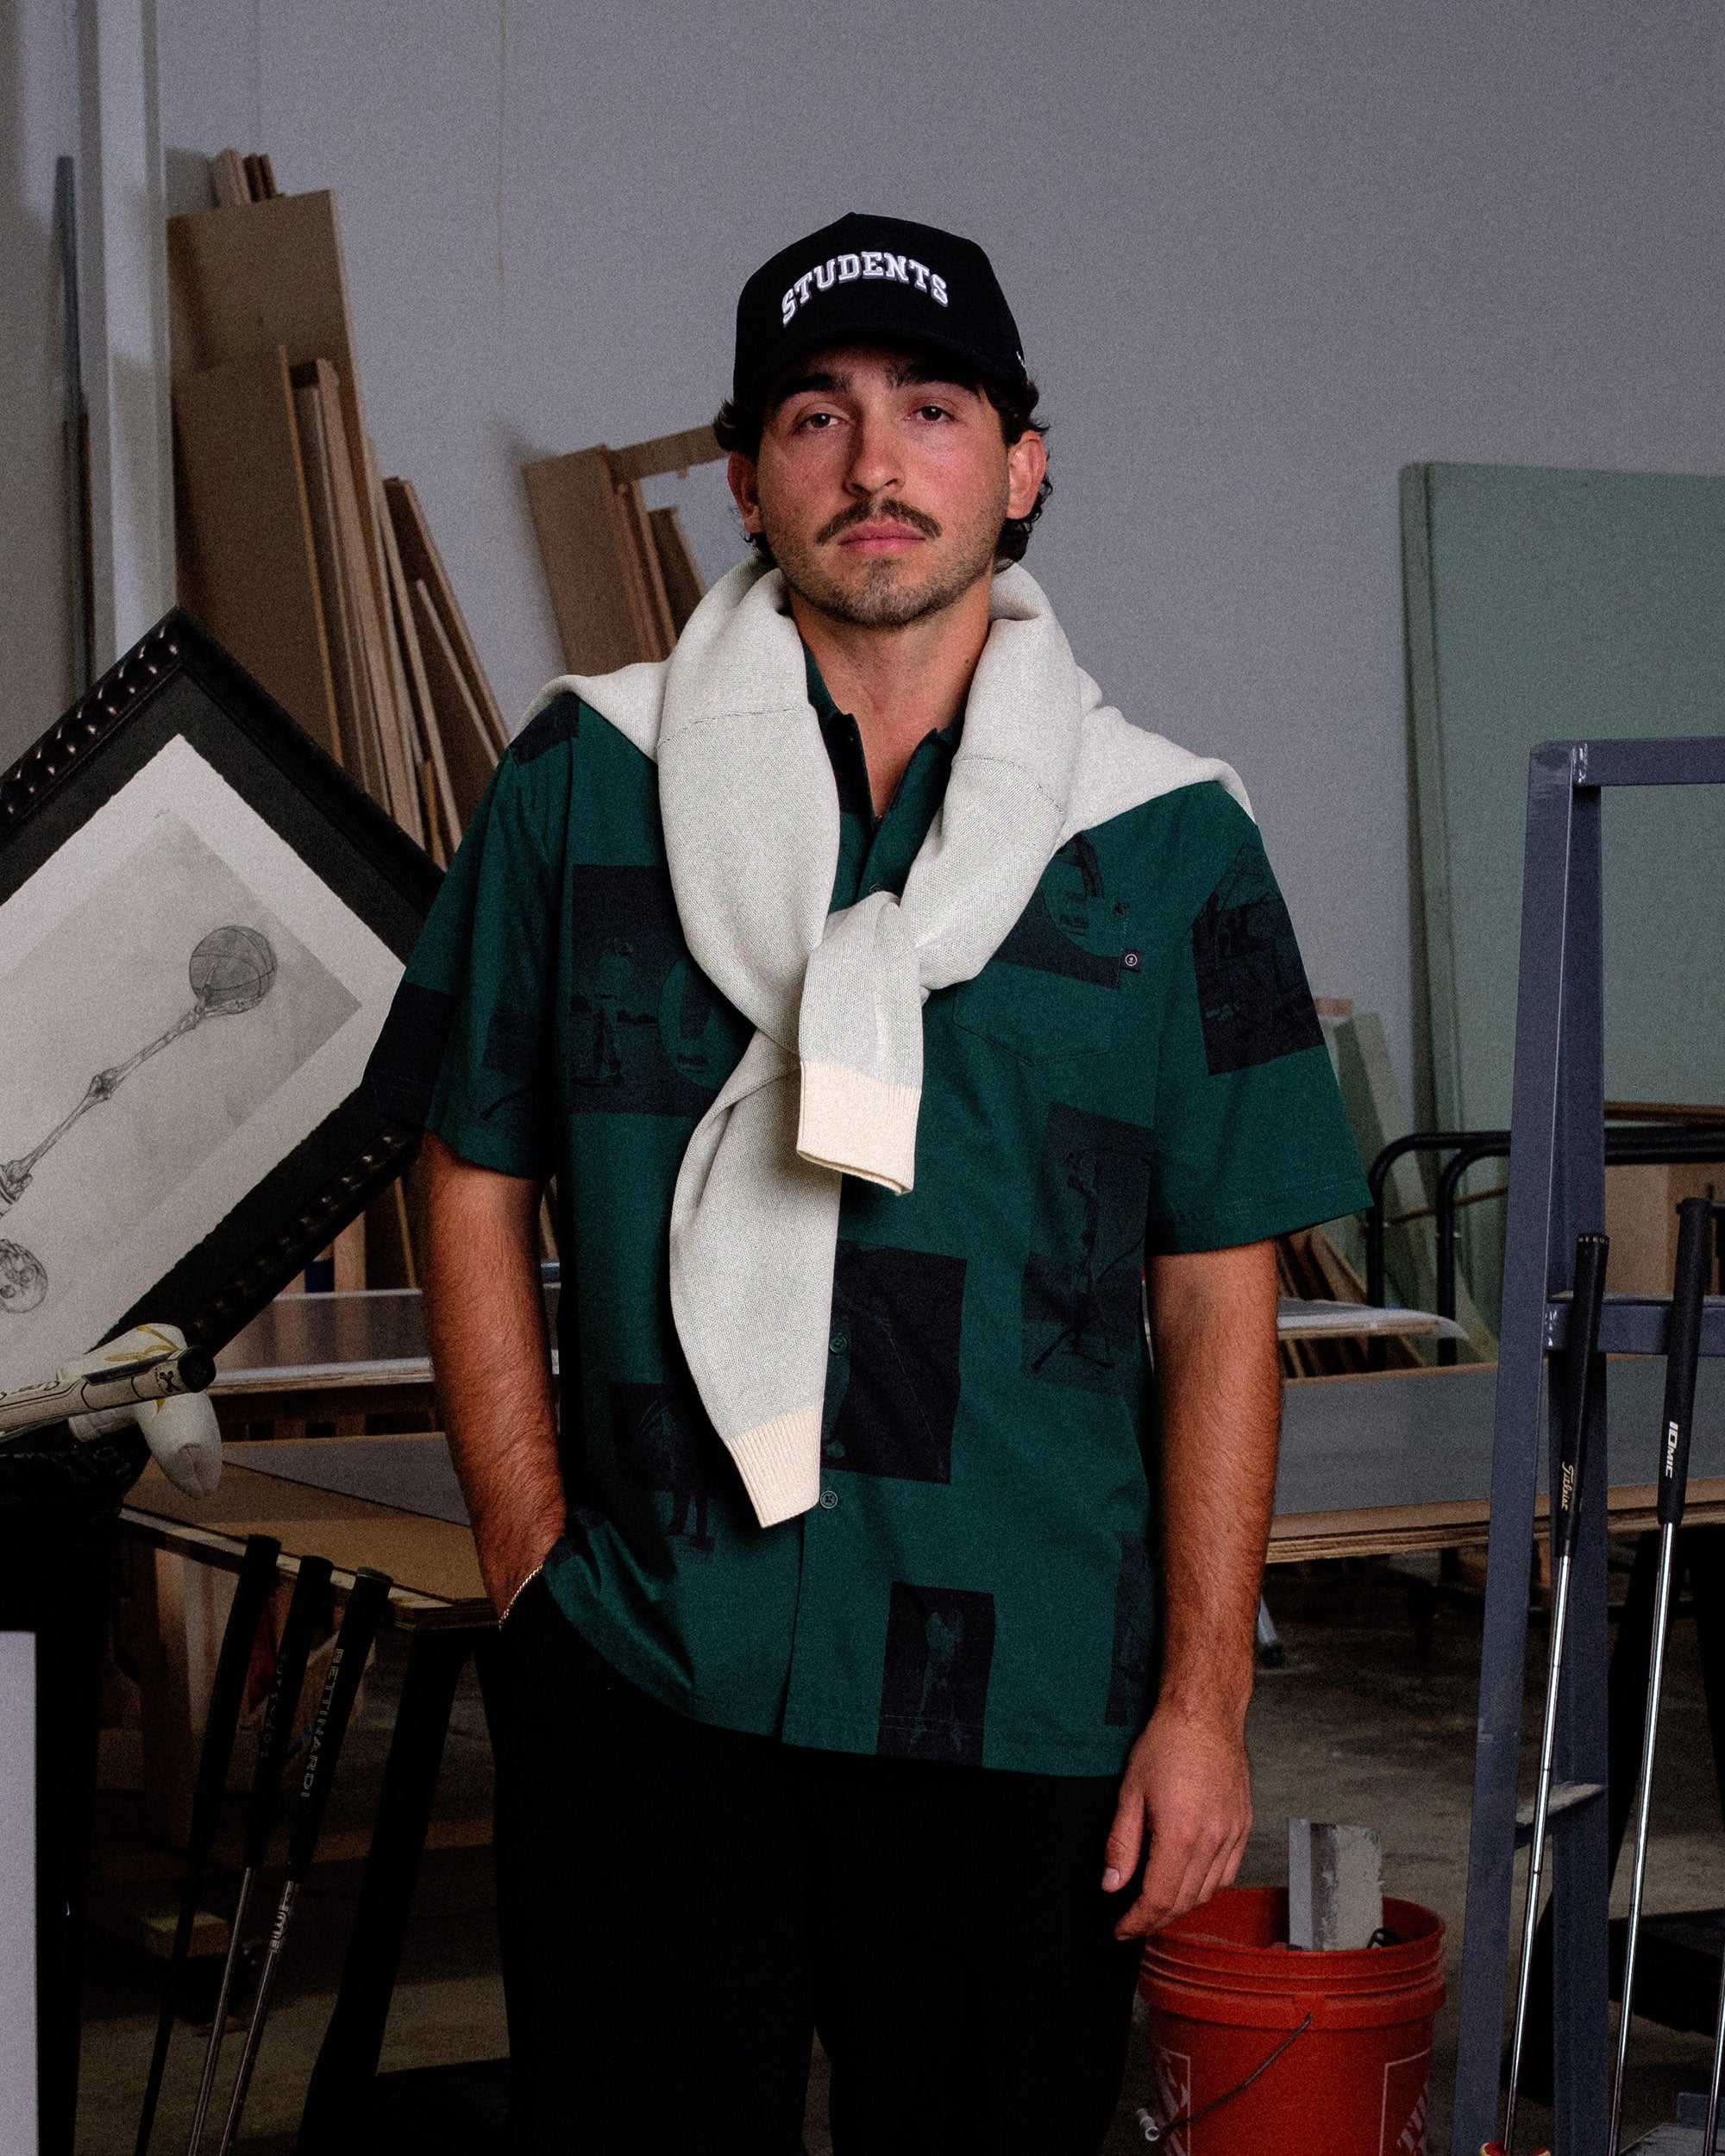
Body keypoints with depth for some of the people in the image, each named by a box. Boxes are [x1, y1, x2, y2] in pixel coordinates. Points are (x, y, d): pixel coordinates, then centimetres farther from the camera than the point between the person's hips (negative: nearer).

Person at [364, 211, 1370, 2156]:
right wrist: (531, 1563, 0)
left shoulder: (1166, 840, 2)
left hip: (1024, 1706, 0)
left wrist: (1203, 1699, -2)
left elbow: (1218, 1302, 2)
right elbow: (477, 1182, 8)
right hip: (637, 1691, 0)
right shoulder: (584, 782, 4)